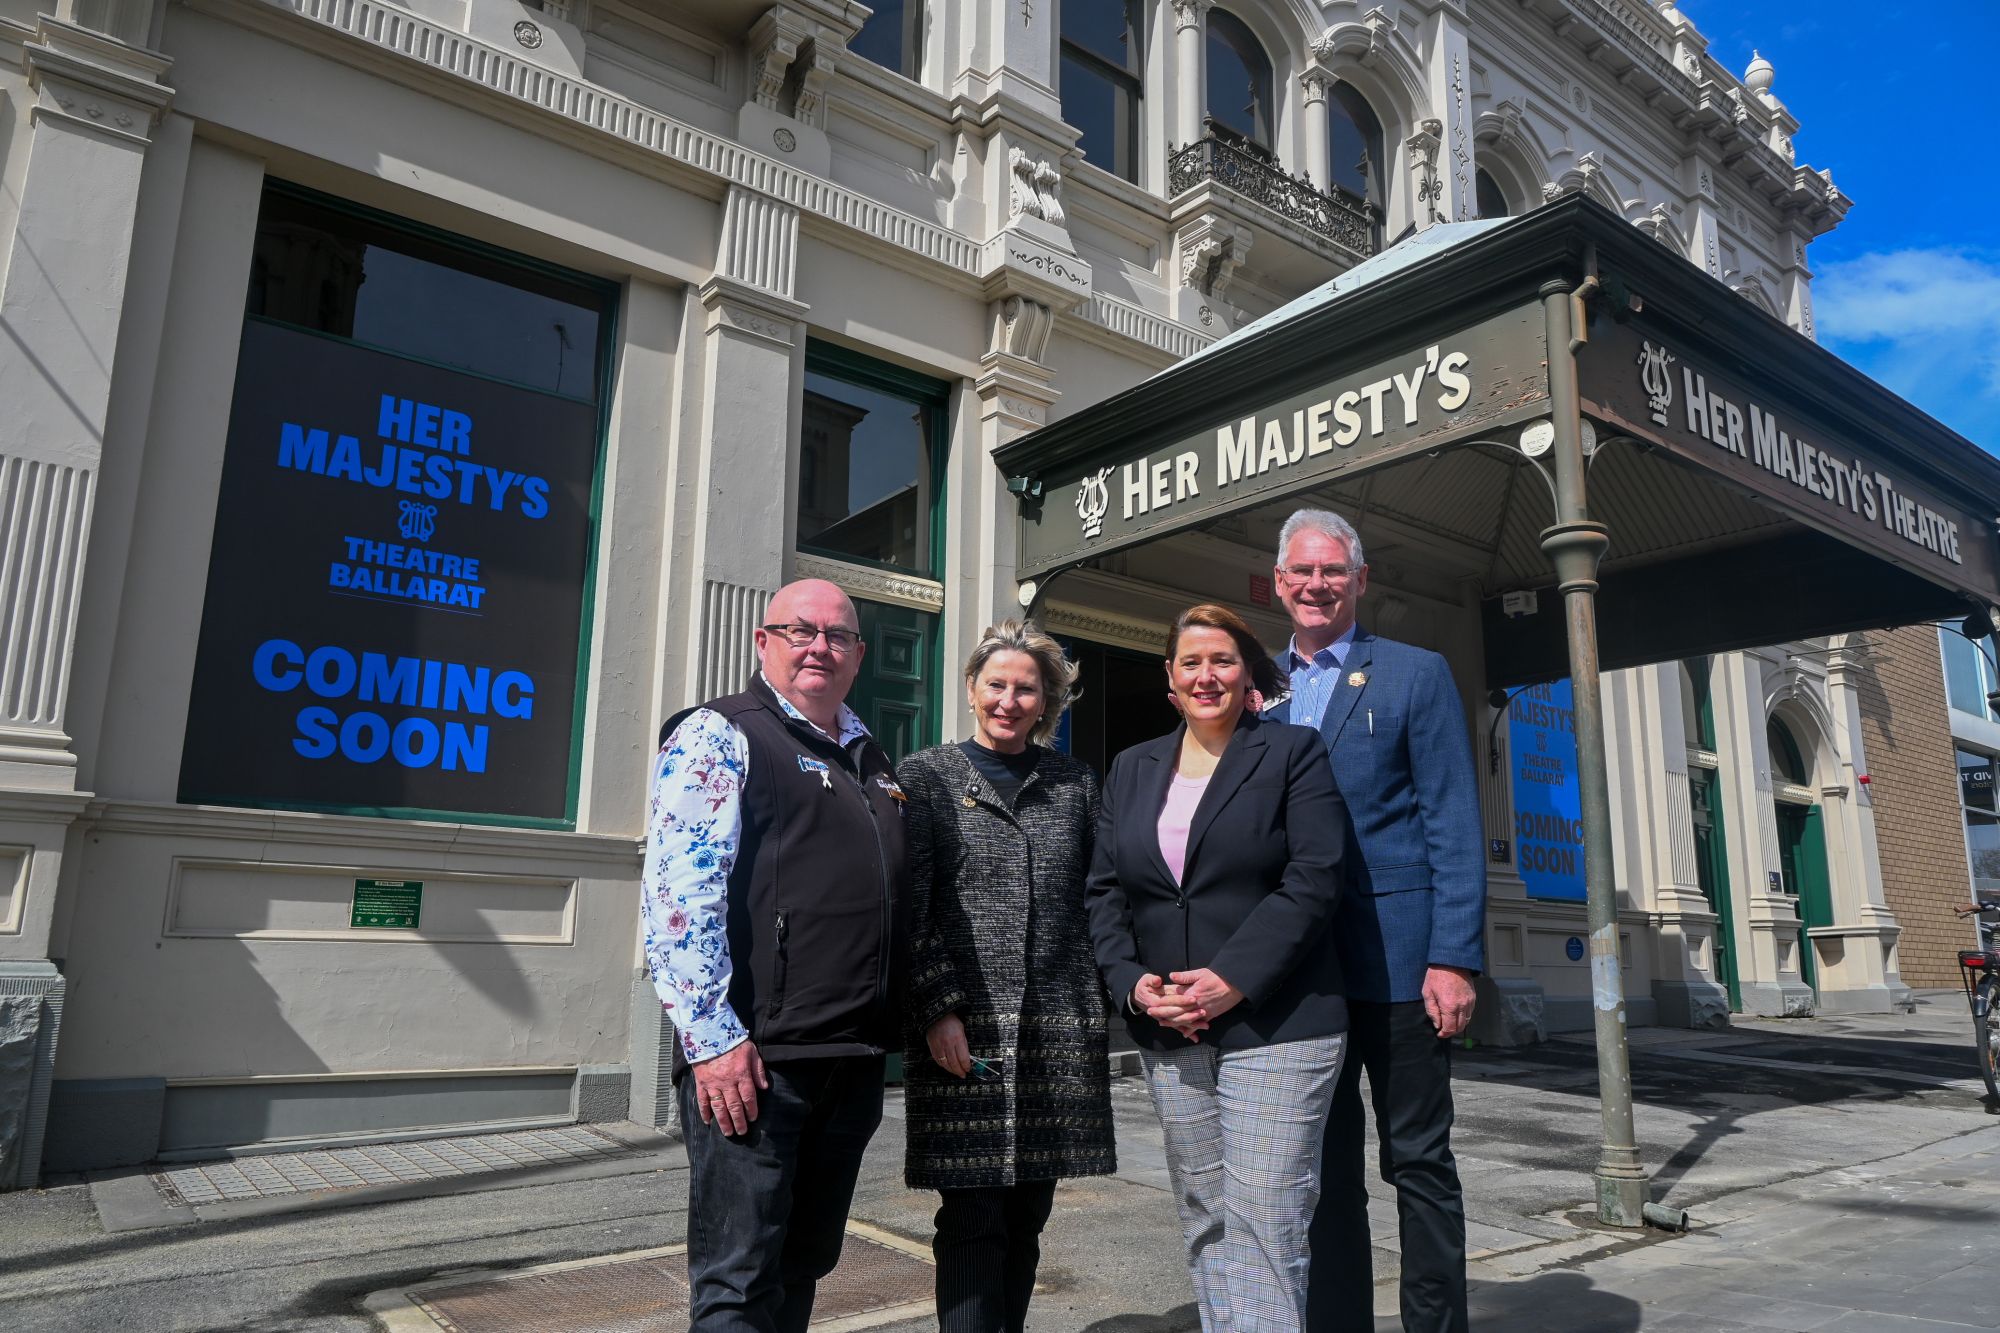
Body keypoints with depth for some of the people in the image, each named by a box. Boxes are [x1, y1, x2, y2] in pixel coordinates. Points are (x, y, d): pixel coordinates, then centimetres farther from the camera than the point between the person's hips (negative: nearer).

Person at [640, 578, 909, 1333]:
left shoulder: (871, 762, 18)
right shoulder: (718, 738, -5)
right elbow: (680, 892, -15)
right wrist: (714, 1037, -20)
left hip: (854, 1062, 7)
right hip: (753, 1057, -7)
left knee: (804, 1269, 17)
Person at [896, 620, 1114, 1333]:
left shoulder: (1075, 782, 12)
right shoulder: (926, 776, 3)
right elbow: (909, 907, -3)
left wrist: (1103, 998, 2)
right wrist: (937, 1011, -10)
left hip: (1061, 1027, 3)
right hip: (964, 1026, -3)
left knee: (1029, 1212, 11)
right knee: (973, 1216, -1)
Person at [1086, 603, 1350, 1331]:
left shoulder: (1294, 752, 0)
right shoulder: (1131, 769, 14)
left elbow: (1312, 880, -10)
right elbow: (1103, 891, 11)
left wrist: (1232, 980, -16)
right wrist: (1132, 983, -5)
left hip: (1272, 1026, -4)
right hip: (1168, 1035, 5)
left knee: (1263, 1222, -5)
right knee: (1204, 1223, 12)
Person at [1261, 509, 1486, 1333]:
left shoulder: (1416, 674, 1)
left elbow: (1453, 824, -5)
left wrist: (1454, 957, -12)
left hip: (1395, 960, -3)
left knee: (1418, 1161, 7)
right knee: (1324, 1166, 12)